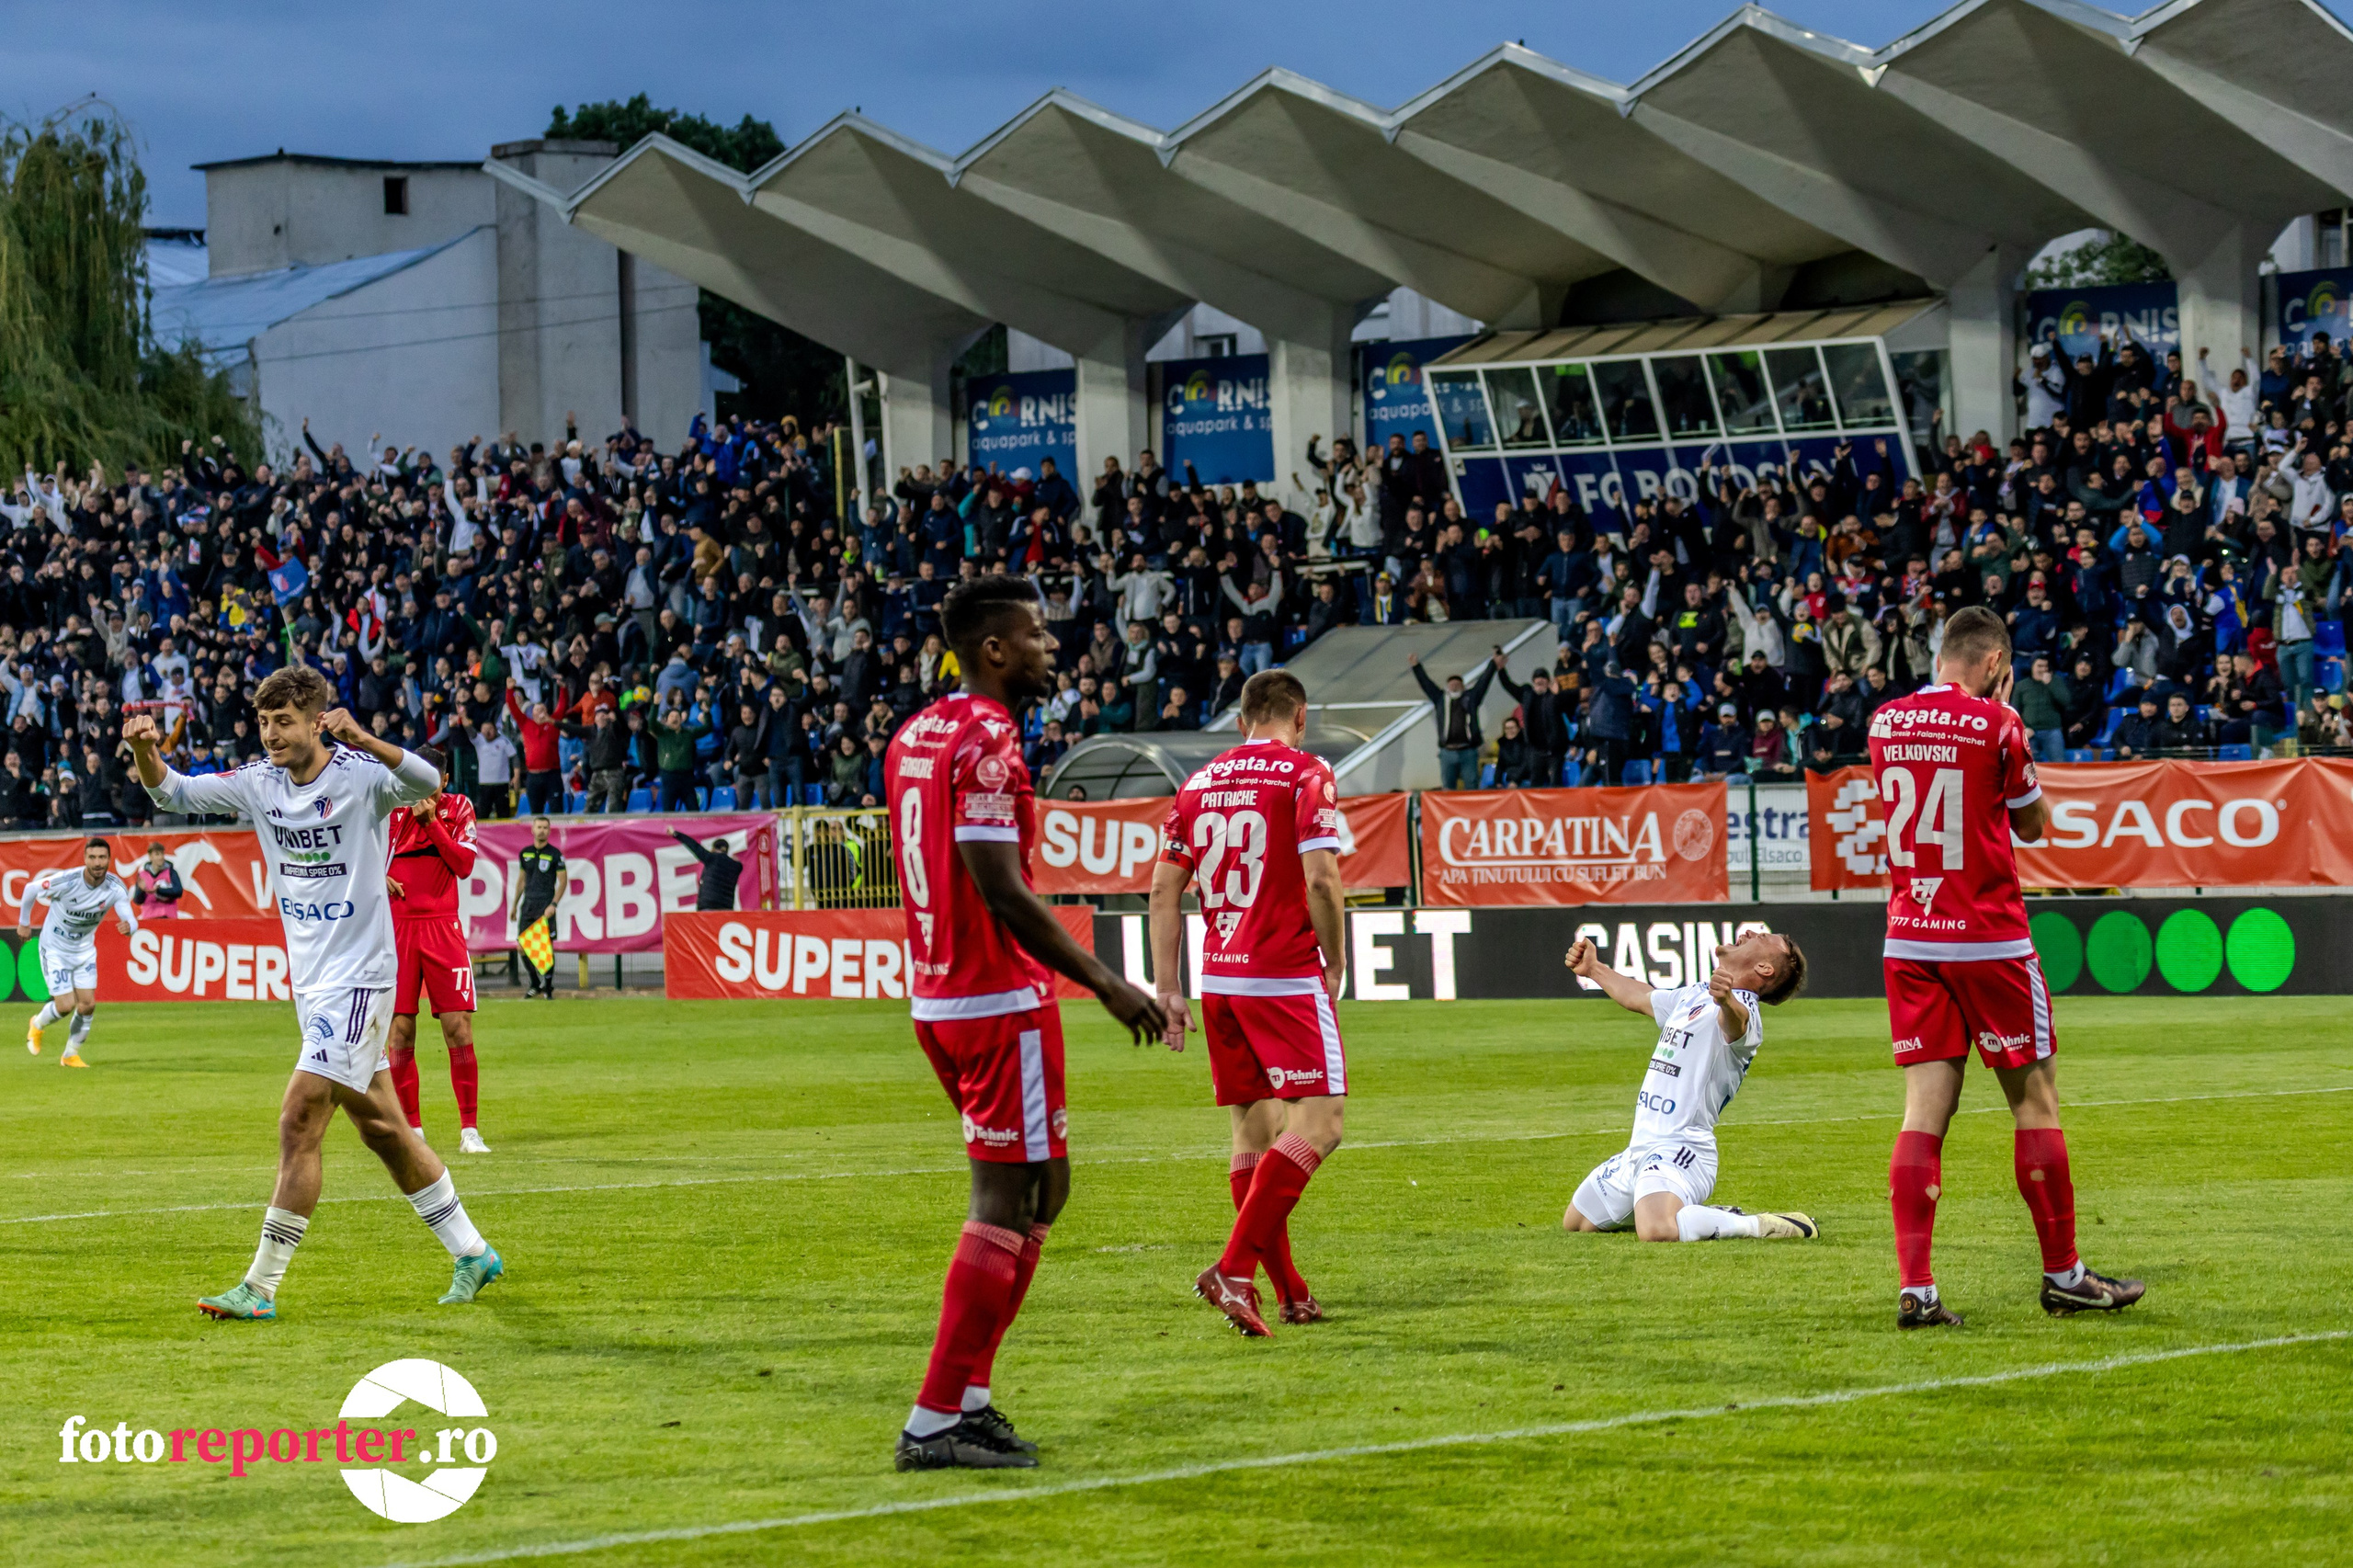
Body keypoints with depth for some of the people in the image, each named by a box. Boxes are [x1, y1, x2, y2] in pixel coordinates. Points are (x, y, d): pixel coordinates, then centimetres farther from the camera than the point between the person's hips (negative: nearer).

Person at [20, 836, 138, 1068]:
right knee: (65, 1005, -9)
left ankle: (71, 1055, 20)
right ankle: (37, 1025, 25)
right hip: (55, 949, -4)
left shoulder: (116, 888, -17)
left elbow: (131, 920, -21)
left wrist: (128, 925, -47)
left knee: (87, 1005, -2)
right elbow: (31, 889, -10)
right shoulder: (66, 881, -27)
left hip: (85, 950, 4)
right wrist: (24, 922, 3)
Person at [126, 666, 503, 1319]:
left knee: (299, 1124, -12)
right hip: (311, 983, 8)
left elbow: (426, 782, -32)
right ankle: (471, 1253, 26)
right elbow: (173, 793, 5)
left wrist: (361, 738, -48)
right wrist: (145, 751, -17)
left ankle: (261, 1285, -8)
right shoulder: (260, 783, 5)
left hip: (357, 981, -8)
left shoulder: (359, 775, -14)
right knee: (381, 1129, 14)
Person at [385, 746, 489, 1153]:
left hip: (443, 928, 0)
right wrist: (379, 878, -8)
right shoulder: (391, 810, 3)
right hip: (397, 928, 0)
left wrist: (432, 821, -11)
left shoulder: (458, 808, 4)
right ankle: (412, 1130, 7)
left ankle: (469, 1130, -2)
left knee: (459, 1029, -7)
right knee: (400, 1033, -2)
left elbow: (464, 864, -6)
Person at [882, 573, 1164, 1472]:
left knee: (1041, 1188, 17)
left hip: (936, 995, 10)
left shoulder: (912, 739, 13)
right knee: (1008, 1205, -5)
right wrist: (1106, 986, -19)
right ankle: (935, 1423, -6)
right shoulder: (988, 745, -16)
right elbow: (1002, 892, -22)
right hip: (1001, 1001, -10)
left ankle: (968, 1400, 15)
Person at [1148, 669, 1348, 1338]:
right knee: (1317, 1124, -7)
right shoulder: (1307, 774, -5)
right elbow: (1320, 879, -15)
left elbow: (1164, 889, 10)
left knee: (1253, 1132, 12)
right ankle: (1234, 1268, -21)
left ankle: (1289, 1292, 16)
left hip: (1219, 980, 7)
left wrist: (1168, 989, 12)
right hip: (1286, 977, -7)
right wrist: (1334, 960, -1)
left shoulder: (1200, 783, 12)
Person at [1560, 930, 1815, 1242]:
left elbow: (1736, 1021, -41)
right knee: (1574, 1223, 24)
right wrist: (1593, 970, 45)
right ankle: (1693, 1215, 25)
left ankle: (1759, 1226, -18)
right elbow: (1639, 997, 36)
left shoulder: (1740, 1011, -14)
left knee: (1656, 1230, -39)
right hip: (1639, 1149, 10)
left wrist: (1727, 1001, -63)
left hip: (1678, 1149, -10)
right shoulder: (1694, 997, 14)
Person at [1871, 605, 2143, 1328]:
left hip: (1909, 940, 5)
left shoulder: (1885, 722, 5)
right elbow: (2032, 824, 5)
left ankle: (1915, 1289, -8)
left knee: (1924, 1111, 1)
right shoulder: (1995, 724, -10)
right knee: (2035, 1100, 7)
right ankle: (2063, 1274, 14)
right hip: (1988, 941, -5)